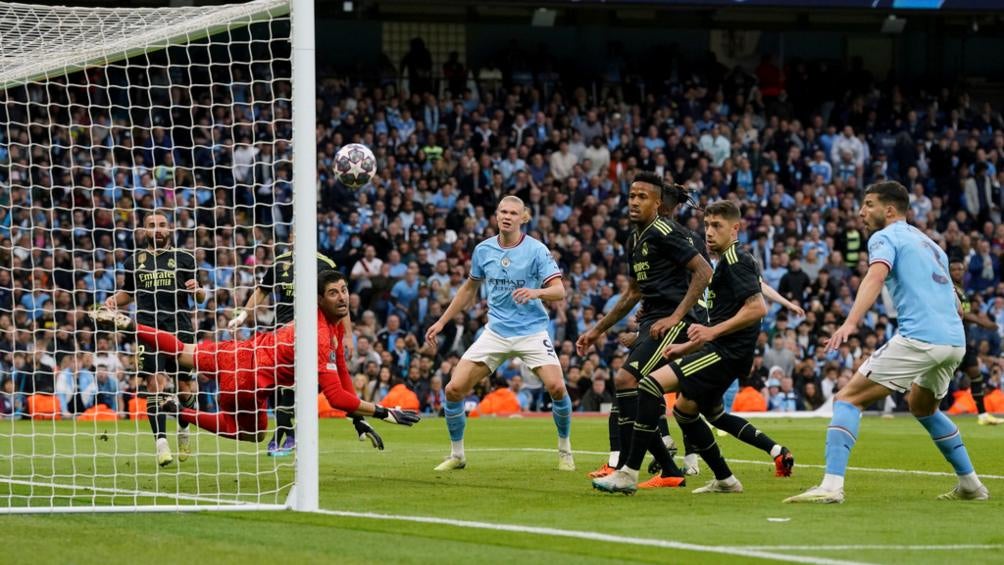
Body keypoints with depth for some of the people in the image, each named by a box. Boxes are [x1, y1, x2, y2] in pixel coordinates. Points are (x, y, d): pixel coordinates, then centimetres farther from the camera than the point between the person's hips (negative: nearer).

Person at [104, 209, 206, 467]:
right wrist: (114, 300, 8)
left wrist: (196, 289, -10)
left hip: (179, 328, 0)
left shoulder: (183, 258, 10)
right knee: (155, 383, -15)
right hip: (148, 328, 0)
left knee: (184, 388, 1)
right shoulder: (135, 260, 14)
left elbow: (201, 296, 12)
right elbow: (128, 292, 28)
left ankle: (183, 427, 31)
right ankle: (161, 441, -16)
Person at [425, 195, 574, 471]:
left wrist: (536, 292, -37)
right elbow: (470, 288, 19)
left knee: (556, 387, -22)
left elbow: (559, 291, -16)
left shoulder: (536, 250, -10)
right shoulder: (483, 250, 3)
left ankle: (565, 450, 2)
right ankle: (456, 455, 10)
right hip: (496, 332, 3)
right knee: (454, 388, -8)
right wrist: (442, 321, 18)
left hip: (531, 331, -3)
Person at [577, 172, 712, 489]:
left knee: (626, 380, -21)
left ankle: (623, 467, -20)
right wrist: (598, 330, 30)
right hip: (651, 323, 10)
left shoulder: (664, 233, -10)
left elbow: (704, 271, -16)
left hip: (673, 323, -10)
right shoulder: (636, 240, 18)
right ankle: (670, 473, 12)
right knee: (637, 400, 5)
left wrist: (676, 317, -20)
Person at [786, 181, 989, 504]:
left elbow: (876, 275, -19)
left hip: (919, 338, -8)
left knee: (848, 399, -6)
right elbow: (955, 305, 29)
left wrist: (851, 322, -33)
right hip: (955, 340, 8)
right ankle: (970, 485, 32)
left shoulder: (885, 237, 3)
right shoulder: (930, 244, 27)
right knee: (922, 406, 33)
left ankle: (831, 486, -20)